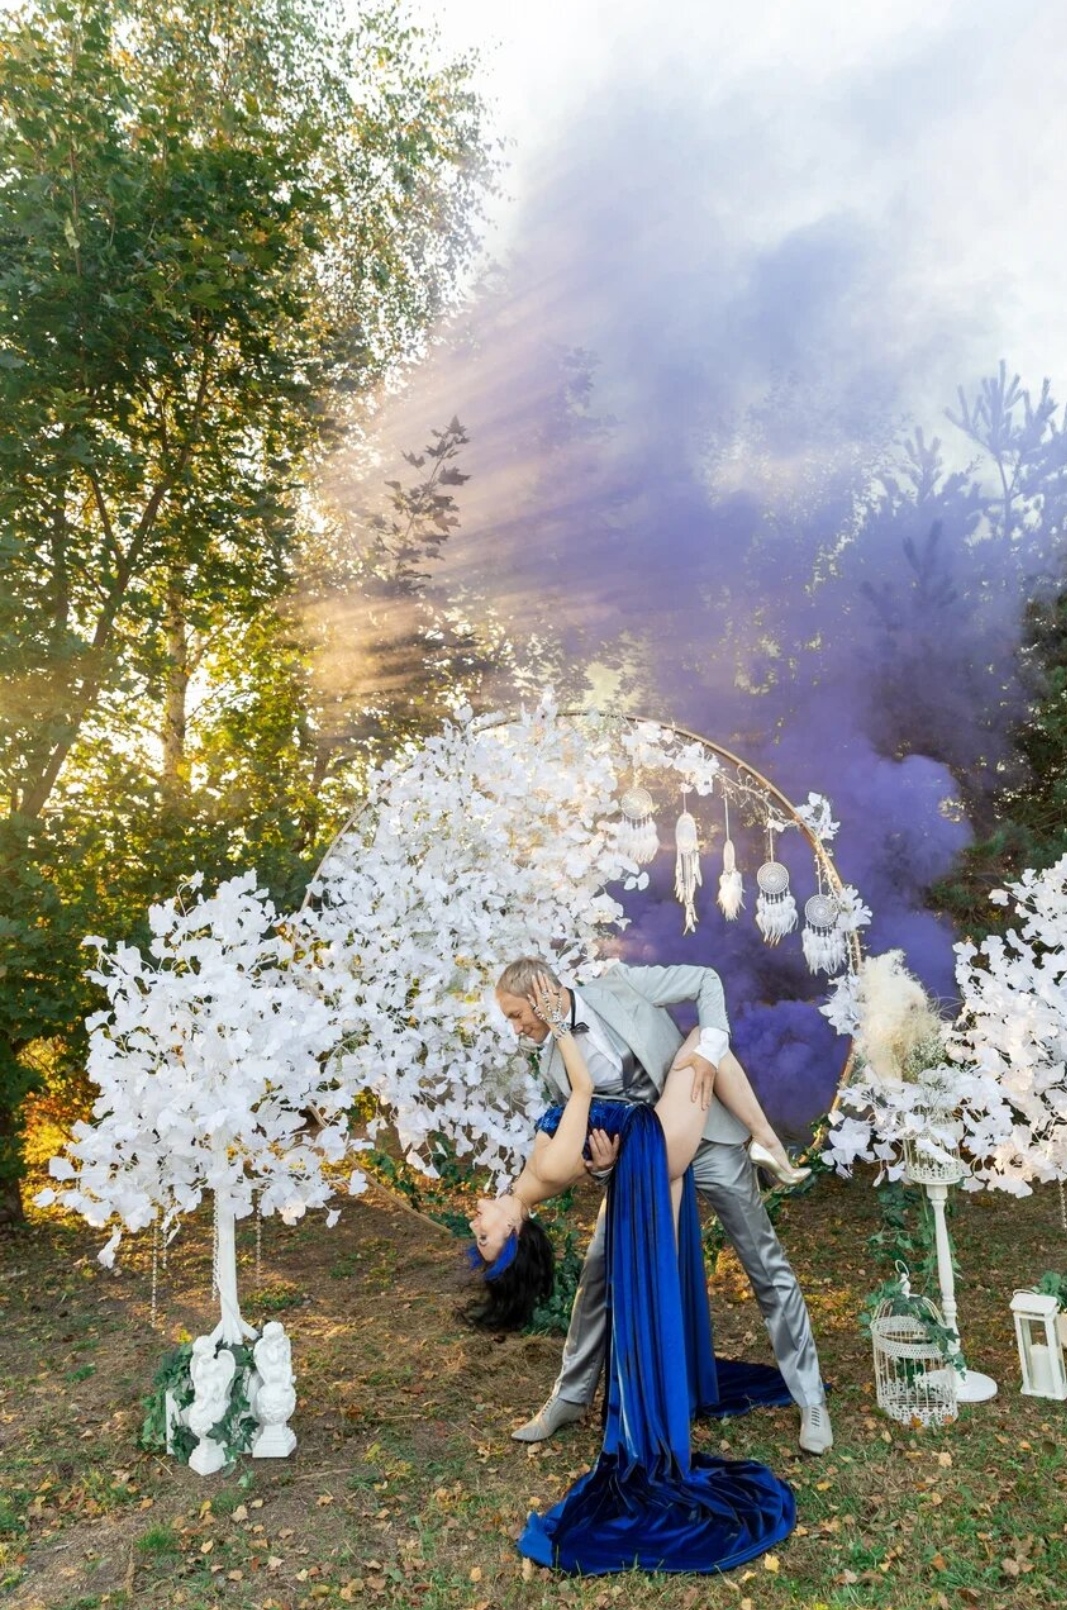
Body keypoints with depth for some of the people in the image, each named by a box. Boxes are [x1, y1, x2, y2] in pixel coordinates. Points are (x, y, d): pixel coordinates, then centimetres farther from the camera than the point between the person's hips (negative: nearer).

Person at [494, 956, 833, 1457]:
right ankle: (571, 1395, 25)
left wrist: (708, 1051, -20)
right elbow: (588, 1131, 6)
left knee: (767, 1268, 5)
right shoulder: (554, 1065, 0)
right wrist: (600, 1161, -18)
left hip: (707, 1139, -3)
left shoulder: (617, 984, -12)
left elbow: (706, 980, -7)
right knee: (599, 1272, 5)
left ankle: (811, 1401, 22)